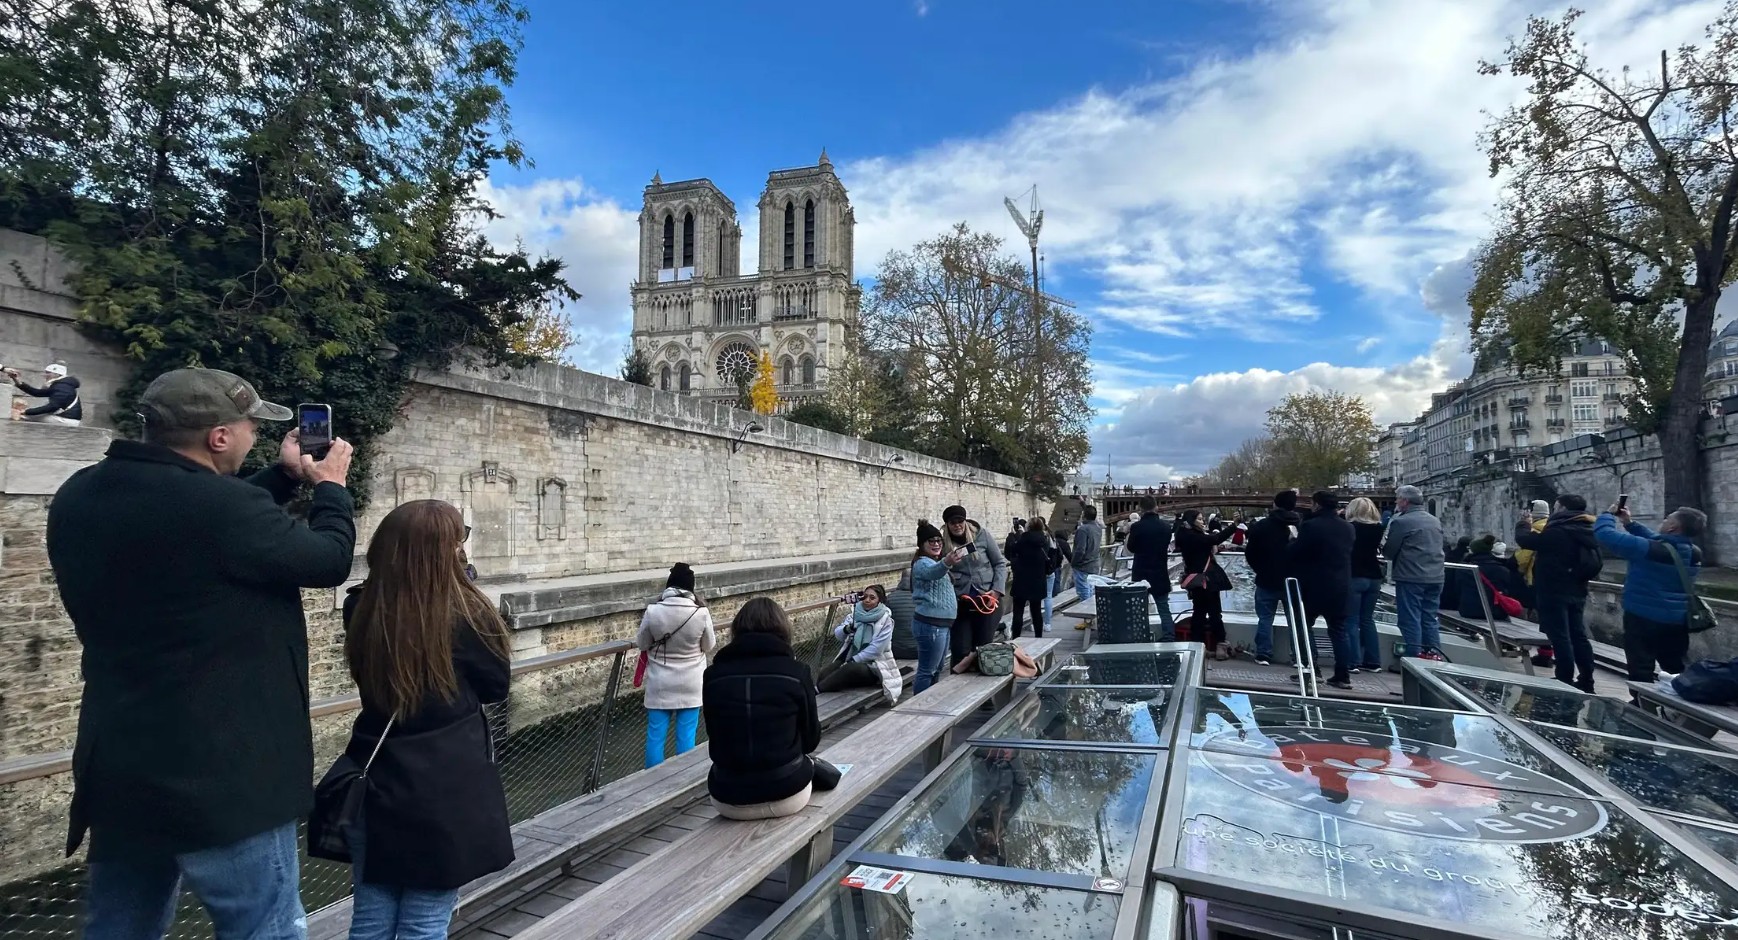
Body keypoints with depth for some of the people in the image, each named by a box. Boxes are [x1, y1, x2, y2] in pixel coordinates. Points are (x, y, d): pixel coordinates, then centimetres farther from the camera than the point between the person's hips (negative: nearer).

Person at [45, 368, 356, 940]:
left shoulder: (80, 498, 2)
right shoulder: (219, 505, -25)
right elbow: (329, 560, -10)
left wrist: (285, 477, 19)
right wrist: (330, 487, 6)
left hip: (118, 768, 9)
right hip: (220, 774, -8)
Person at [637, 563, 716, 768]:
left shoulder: (653, 611, -15)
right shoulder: (701, 612, -15)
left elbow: (641, 644, 0)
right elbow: (709, 646, 0)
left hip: (660, 684, 0)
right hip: (690, 684, 0)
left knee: (656, 734, 12)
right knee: (686, 735, 10)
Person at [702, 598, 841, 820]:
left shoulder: (714, 674, -5)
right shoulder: (795, 671, -10)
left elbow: (715, 736, 8)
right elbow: (811, 739, 2)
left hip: (727, 800, 1)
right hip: (786, 795, -1)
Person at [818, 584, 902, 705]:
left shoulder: (885, 620, -7)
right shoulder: (855, 613, 6)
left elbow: (876, 649, -14)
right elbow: (837, 635, -2)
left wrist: (854, 660, -19)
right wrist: (846, 629, -24)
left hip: (873, 665, -4)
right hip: (851, 660, 4)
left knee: (851, 669, -35)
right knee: (824, 674, -23)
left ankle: (815, 690, -30)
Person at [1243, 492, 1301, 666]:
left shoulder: (1261, 526, -7)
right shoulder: (1302, 526, -3)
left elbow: (1250, 553, -3)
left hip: (1267, 580, -2)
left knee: (1265, 619, 6)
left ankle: (1264, 655, 3)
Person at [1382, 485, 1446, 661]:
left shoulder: (1401, 522, -12)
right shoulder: (1435, 521, 13)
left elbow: (1388, 552, -8)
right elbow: (1437, 549, 22)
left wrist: (1384, 546, 12)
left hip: (1410, 578, -7)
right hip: (1435, 577, 7)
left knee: (1410, 620, -2)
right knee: (1430, 619, 13)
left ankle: (1412, 658, -1)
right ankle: (1434, 655, 15)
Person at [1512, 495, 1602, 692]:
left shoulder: (1558, 532, -21)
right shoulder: (1587, 532, 8)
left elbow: (1525, 540, -16)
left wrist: (1523, 524, 5)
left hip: (1554, 592, -9)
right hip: (1576, 591, 9)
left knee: (1560, 637, -4)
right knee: (1578, 635, 13)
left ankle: (1565, 682, -2)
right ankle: (1586, 681, 19)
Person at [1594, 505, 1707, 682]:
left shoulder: (1650, 550, -23)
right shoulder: (1693, 553, 2)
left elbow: (1605, 534, -23)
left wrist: (1608, 514, -4)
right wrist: (1629, 523, 16)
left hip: (1643, 620, -7)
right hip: (1677, 623, 7)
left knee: (1641, 676, 0)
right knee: (1676, 674, 18)